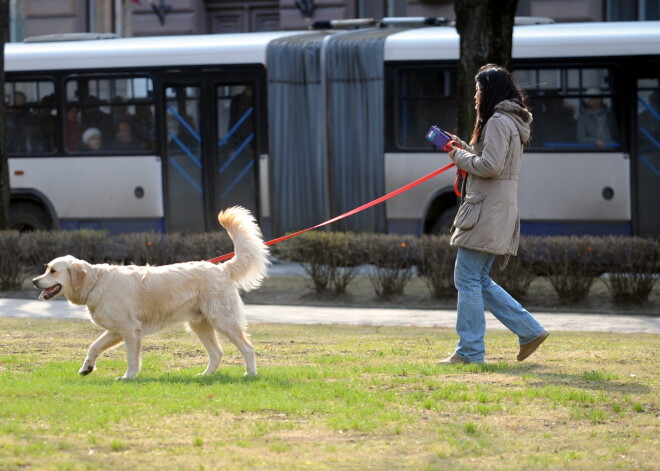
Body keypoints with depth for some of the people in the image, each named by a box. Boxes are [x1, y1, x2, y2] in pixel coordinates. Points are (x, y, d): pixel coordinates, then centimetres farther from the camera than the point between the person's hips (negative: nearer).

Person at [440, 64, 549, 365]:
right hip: (494, 212, 11)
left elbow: (490, 166, -22)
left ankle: (470, 351, -5)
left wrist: (460, 157, -7)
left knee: (468, 278, -7)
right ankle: (529, 331, 12)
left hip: (487, 212, -11)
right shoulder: (510, 122, 19)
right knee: (479, 280, 13)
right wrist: (464, 149, 14)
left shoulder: (499, 122, -13)